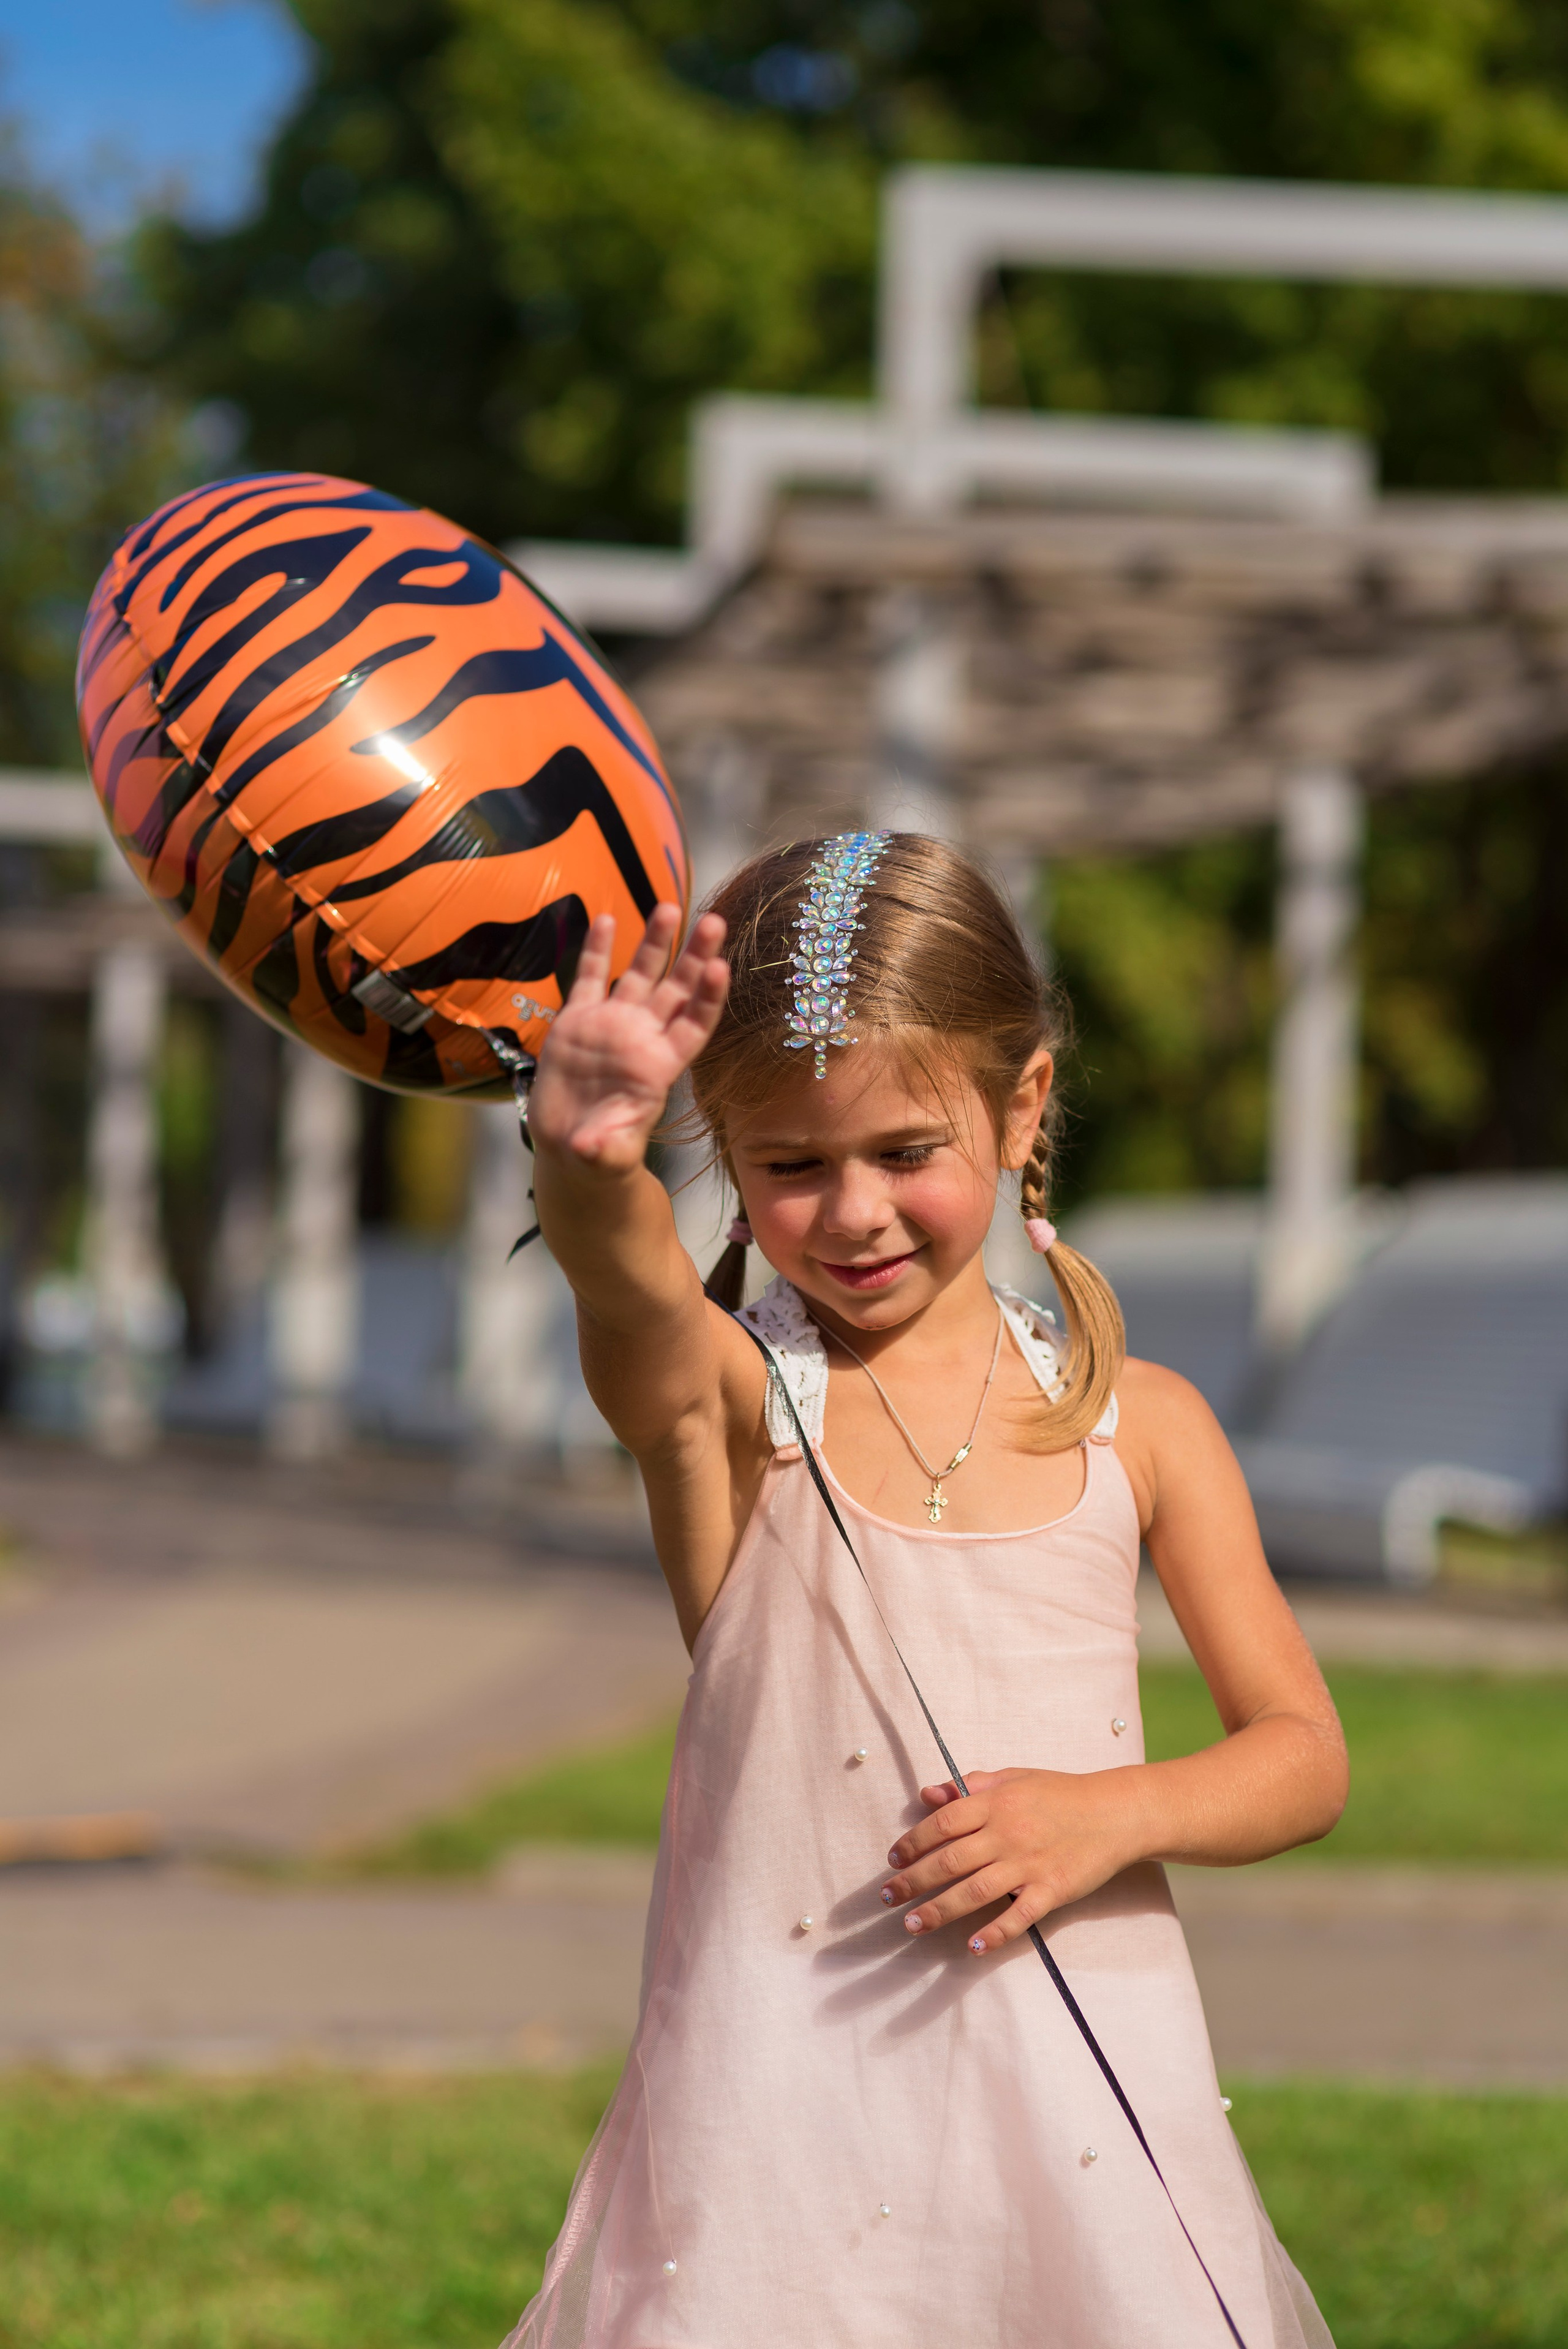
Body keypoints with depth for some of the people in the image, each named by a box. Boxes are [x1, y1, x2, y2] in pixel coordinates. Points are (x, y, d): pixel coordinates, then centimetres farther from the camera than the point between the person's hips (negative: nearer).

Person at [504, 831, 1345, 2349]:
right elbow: (628, 1286, -30)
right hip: (786, 2096, -2)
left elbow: (1303, 1755, 8)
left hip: (1086, 2106, 2)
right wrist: (588, 1165, -54)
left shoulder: (1138, 1423, 4)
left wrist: (1116, 1814, -13)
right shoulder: (723, 1395, -5)